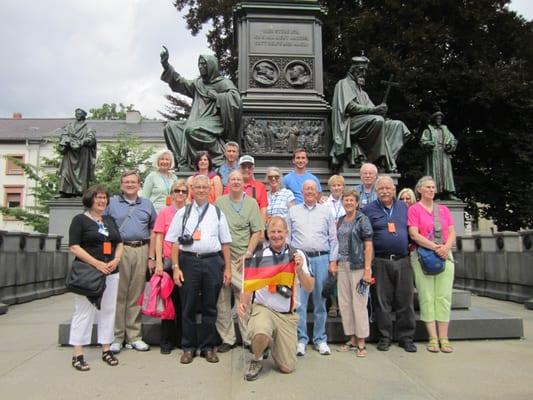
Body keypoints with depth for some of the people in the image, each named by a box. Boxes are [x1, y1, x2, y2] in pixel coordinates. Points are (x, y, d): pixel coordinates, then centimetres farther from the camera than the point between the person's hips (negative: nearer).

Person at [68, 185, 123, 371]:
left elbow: (119, 244, 17)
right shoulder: (80, 219, -1)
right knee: (84, 311, -2)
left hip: (111, 273, 6)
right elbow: (74, 247, -9)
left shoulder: (110, 220, 17)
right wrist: (97, 263, -17)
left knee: (108, 310, 8)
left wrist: (116, 260, -3)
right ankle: (78, 354, 6)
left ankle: (106, 349, 18)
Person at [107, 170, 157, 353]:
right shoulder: (111, 203, 8)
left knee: (136, 296, 7)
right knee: (117, 295, 0)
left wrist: (151, 257, 6)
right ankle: (116, 337, 10)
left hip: (141, 251, 2)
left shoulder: (147, 205, 14)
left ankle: (134, 337, 16)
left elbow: (153, 231, 13)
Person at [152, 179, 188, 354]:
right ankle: (166, 340, 18)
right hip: (169, 261, -1)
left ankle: (182, 339, 22)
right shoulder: (164, 213, 2)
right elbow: (158, 239, 0)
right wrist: (158, 262, -8)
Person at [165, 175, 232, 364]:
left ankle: (208, 347, 22)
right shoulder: (182, 213, 7)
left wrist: (227, 268, 3)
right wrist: (175, 267, -4)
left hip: (213, 261, 1)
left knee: (210, 307, 9)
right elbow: (175, 242, 4)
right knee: (188, 307, 7)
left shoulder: (218, 213, 9)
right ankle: (188, 347, 21)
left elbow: (225, 243, 8)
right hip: (189, 261, 0)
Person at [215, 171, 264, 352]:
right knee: (222, 299, 5)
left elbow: (257, 232, 3)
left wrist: (248, 254, -5)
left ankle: (249, 338, 9)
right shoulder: (219, 202, 9)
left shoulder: (251, 203, 5)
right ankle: (227, 338, 16)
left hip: (242, 258, -2)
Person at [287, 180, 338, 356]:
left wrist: (333, 261, 1)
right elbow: (287, 237, 8)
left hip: (321, 259, 1)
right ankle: (301, 339, 10)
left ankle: (320, 339, 18)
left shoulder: (326, 212, 10)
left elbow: (333, 238, 8)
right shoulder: (293, 211, 11)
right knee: (299, 301, -1)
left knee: (320, 300, 7)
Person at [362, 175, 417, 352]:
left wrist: (412, 246, 8)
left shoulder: (403, 207, 12)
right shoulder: (369, 210, 2)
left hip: (403, 260, 3)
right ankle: (384, 337, 17)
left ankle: (406, 337, 18)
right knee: (383, 301, 4)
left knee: (405, 300, 5)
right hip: (381, 262, -2)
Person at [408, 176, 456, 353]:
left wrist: (446, 247, -10)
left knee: (444, 296, 1)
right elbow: (414, 234, -8)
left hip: (445, 256, 4)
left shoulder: (444, 209, 15)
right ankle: (433, 338, 4)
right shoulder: (414, 209, 2)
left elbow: (452, 233, 10)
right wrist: (436, 247, -15)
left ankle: (444, 338, 7)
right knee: (427, 297, -2)